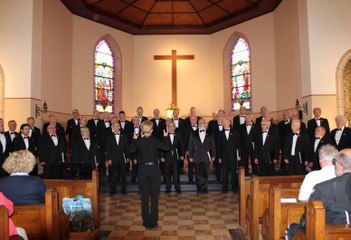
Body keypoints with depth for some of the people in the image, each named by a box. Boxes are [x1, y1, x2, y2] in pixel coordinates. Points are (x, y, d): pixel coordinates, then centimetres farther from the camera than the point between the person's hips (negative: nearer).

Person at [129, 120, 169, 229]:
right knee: (154, 196, 8)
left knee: (144, 196, 10)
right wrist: (165, 137, 8)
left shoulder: (139, 141, -4)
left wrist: (134, 139, 13)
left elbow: (131, 150, 8)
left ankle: (146, 221, 15)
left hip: (142, 170, 1)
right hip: (154, 169, -1)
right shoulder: (155, 141, -9)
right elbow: (166, 147, -4)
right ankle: (153, 221, 12)